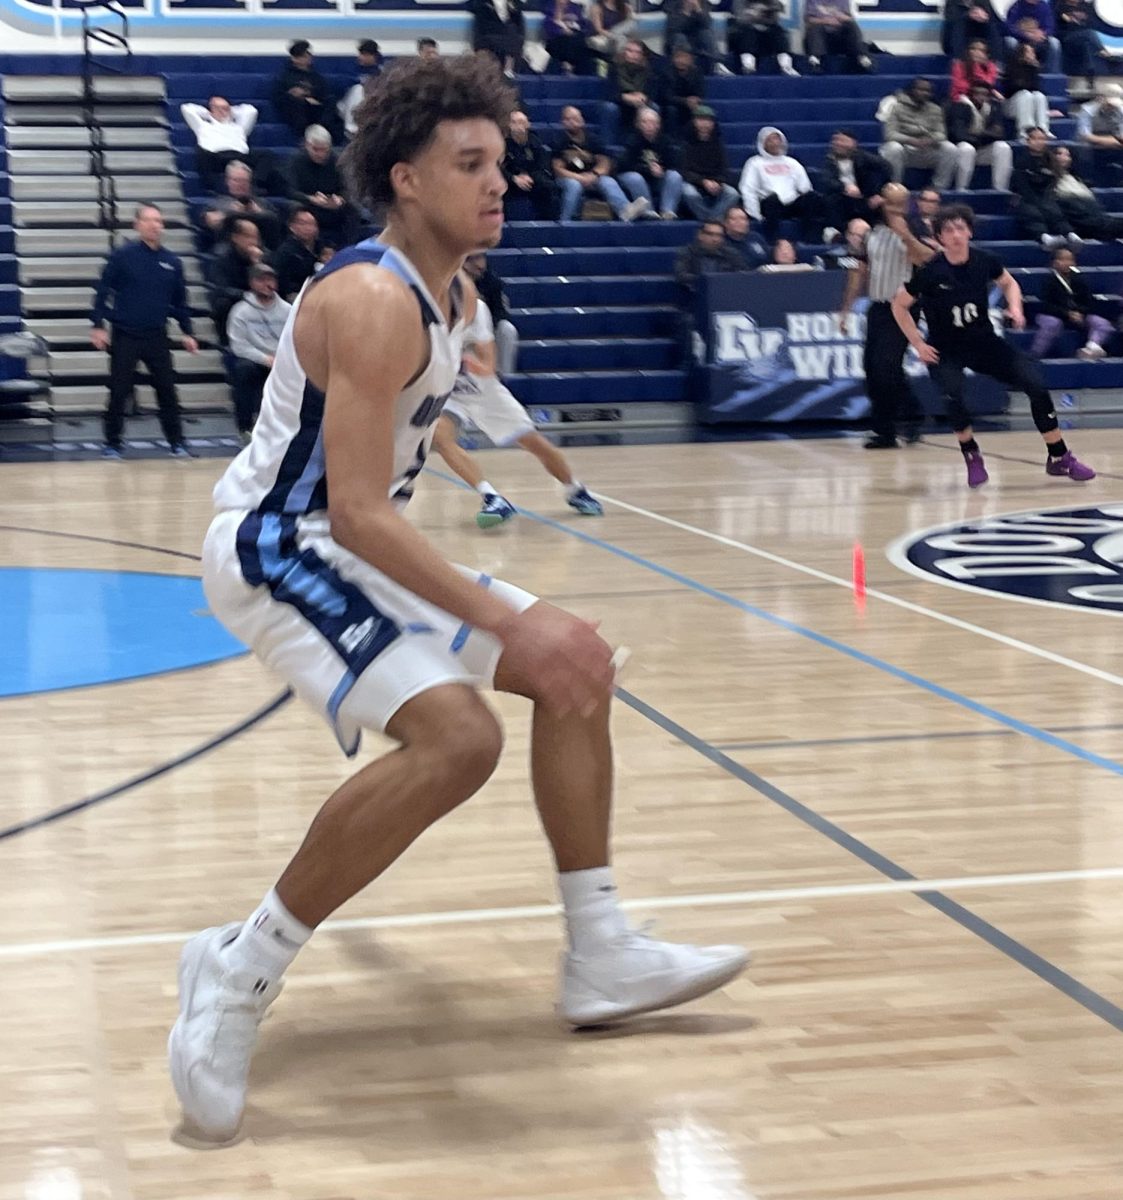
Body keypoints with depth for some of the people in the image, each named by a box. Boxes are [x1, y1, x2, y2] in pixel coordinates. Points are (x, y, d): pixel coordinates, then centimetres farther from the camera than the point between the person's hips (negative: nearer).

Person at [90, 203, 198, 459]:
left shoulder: (172, 262, 5)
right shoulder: (123, 256, -6)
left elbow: (180, 301, 13)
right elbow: (102, 291, -4)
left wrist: (187, 332, 9)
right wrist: (98, 325, -10)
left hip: (157, 337, 3)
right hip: (125, 335, -3)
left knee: (167, 390, 2)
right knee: (119, 391, 1)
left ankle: (176, 442, 11)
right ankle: (112, 444, 12)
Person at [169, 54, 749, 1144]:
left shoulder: (454, 295, 7)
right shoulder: (374, 303, -24)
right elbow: (356, 511, -32)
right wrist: (509, 621, -35)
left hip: (353, 546, 10)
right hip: (273, 552, -10)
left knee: (578, 665, 10)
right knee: (456, 735, -29)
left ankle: (600, 959, 17)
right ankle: (236, 975, -18)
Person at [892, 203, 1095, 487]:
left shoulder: (984, 261, -10)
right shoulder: (931, 272, -18)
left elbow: (1009, 283, 13)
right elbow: (899, 305, -4)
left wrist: (1015, 308, -6)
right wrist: (918, 344, -9)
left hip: (984, 342, 3)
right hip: (945, 351, -3)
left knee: (1036, 384, -8)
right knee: (952, 395, -32)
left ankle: (1059, 458, 7)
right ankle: (972, 457, -4)